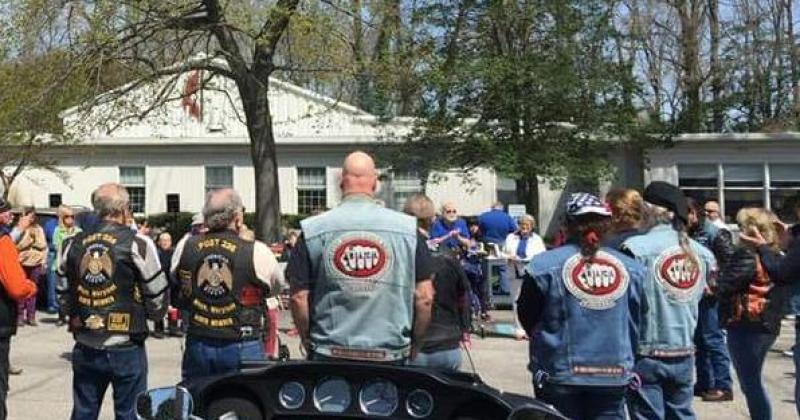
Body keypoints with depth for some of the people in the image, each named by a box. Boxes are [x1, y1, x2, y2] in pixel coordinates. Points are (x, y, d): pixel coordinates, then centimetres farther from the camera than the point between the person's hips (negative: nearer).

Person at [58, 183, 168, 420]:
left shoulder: (73, 245, 2)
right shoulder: (138, 244, -11)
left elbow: (64, 296, 9)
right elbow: (157, 297, -7)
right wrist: (141, 316, 14)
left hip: (85, 348, 4)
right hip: (126, 349, -4)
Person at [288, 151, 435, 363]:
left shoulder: (312, 230, -4)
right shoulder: (408, 228, -3)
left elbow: (298, 297, -2)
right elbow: (424, 297, -2)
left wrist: (309, 343, 12)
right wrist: (413, 348, 11)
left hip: (329, 355, 0)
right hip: (390, 357, 0)